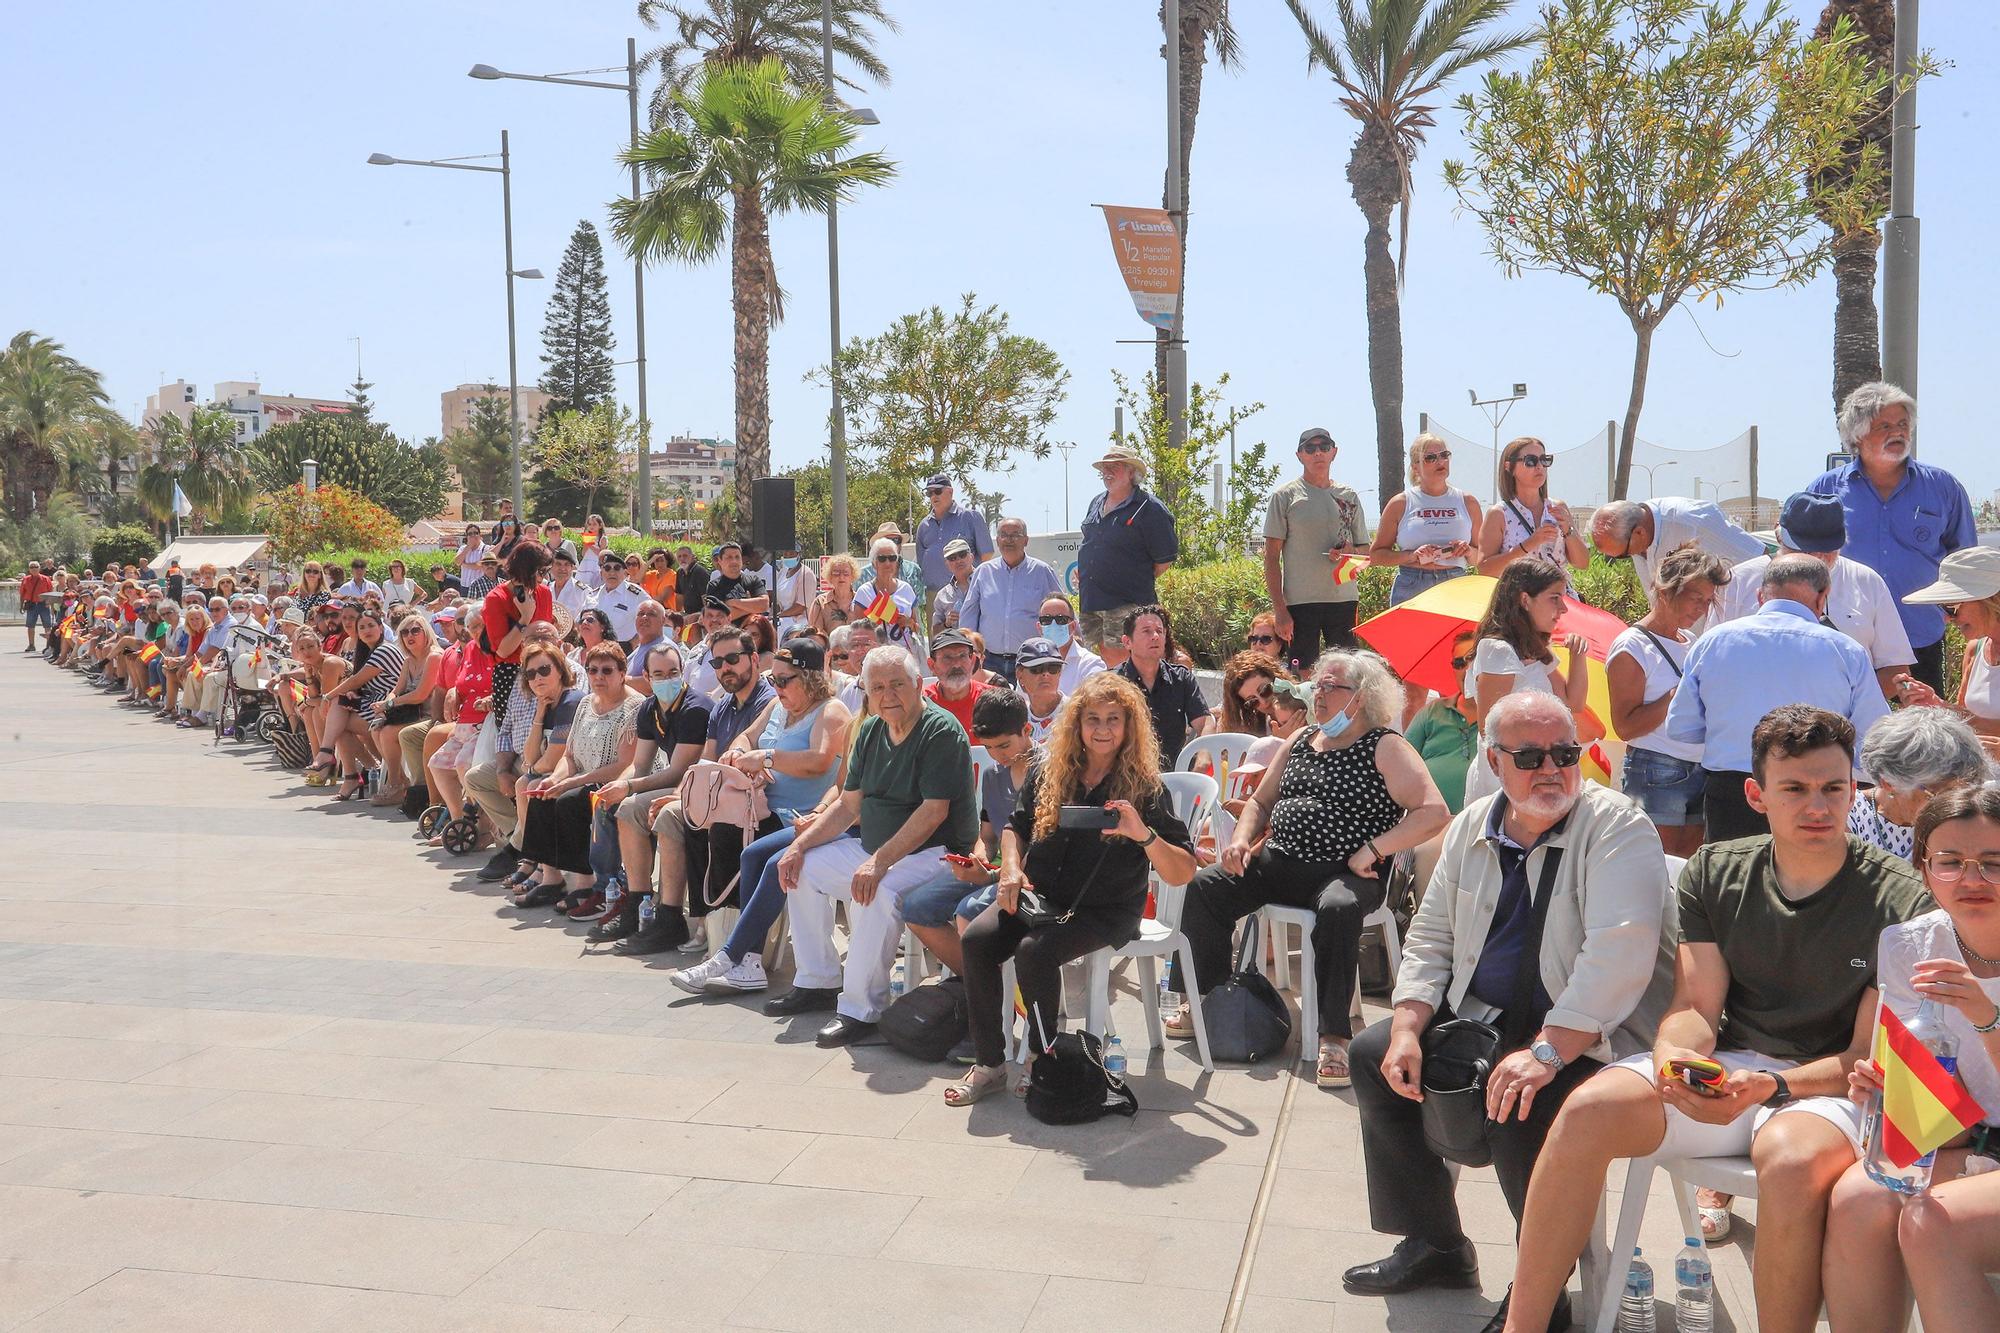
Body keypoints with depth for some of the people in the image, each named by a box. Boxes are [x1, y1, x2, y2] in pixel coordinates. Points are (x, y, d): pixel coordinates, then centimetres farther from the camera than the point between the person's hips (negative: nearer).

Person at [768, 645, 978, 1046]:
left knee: (880, 891, -35)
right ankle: (818, 982, 14)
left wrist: (881, 862, -31)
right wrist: (799, 846, 0)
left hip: (936, 854, -9)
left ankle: (860, 1009, -23)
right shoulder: (871, 732, 9)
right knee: (802, 867, 6)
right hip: (875, 850, 9)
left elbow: (934, 810, -25)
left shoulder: (941, 731, -16)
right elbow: (848, 805, 12)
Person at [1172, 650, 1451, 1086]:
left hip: (1344, 873, -6)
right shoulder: (1299, 742, 18)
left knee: (1339, 908, -39)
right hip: (1279, 863, 6)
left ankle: (1334, 1036, -31)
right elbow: (1260, 801, 25)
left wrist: (1371, 850, -17)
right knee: (1204, 887, -13)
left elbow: (1434, 813, -15)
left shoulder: (1386, 748, -3)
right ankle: (1204, 1003, -2)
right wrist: (1242, 839, 5)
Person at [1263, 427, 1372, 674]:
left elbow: (1366, 549, 20)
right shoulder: (1285, 496, 2)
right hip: (1300, 600, -3)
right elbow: (1271, 556, -1)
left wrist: (1352, 553, -6)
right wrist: (1280, 610, -9)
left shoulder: (1348, 496, 13)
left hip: (1345, 599, 4)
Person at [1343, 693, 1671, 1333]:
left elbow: (1618, 952, -27)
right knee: (1374, 1055, 1)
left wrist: (1546, 1050, -34)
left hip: (1588, 1034, -8)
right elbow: (1430, 936, 11)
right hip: (1480, 1017, 8)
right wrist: (1408, 1029, -4)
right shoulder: (1473, 827, 7)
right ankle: (1434, 1244, 15)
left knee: (1522, 1107, -33)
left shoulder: (1615, 825, -15)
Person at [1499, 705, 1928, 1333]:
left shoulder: (1902, 900, -6)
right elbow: (1695, 1007, 2)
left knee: (1790, 1156, -38)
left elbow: (1869, 1056, -8)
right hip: (1724, 1067, 3)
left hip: (1833, 1087, -3)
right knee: (1591, 1107, -23)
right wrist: (1672, 1056, -22)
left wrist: (1772, 1085, -25)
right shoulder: (1716, 874, 5)